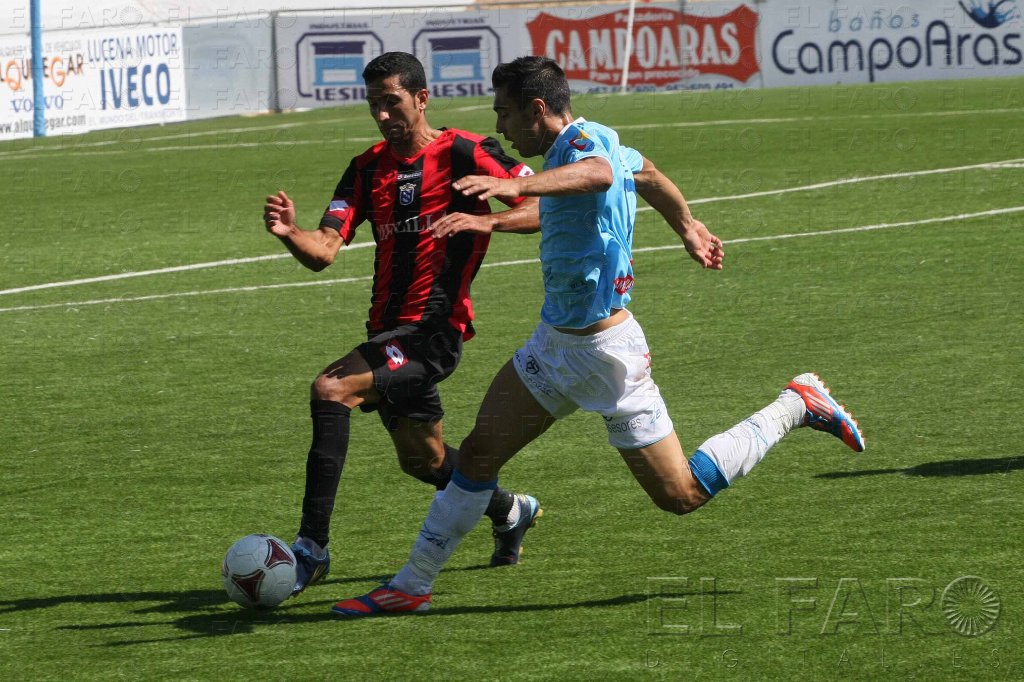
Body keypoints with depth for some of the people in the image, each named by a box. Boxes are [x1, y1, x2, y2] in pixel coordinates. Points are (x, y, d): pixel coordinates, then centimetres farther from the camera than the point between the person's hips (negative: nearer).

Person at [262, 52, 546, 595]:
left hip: (434, 330, -8)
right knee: (421, 458, 20)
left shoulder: (464, 153, -7)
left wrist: (484, 220, -28)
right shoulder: (367, 169, 10)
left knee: (330, 390, -26)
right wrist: (289, 233, -23)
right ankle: (509, 513, 49)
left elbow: (544, 207, -11)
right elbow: (324, 251, -1)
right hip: (389, 329, 8)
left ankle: (311, 547, -25)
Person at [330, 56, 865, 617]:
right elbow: (647, 173, 27)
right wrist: (687, 226, 44)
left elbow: (599, 174, -47)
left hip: (603, 350, -9)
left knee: (680, 495, 1)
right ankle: (411, 586, 11)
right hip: (554, 340, 9)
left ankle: (795, 407, 15)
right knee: (478, 454, 4)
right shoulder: (588, 145, 8)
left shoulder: (586, 139, -21)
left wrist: (516, 186, -62)